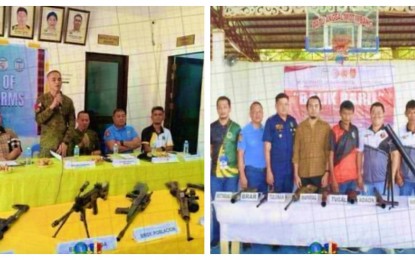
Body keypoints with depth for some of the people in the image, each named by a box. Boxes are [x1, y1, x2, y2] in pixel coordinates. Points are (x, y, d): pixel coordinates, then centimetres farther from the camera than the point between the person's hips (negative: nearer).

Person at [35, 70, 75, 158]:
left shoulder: (68, 101, 8)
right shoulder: (42, 99, 3)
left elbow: (72, 124, 3)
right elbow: (39, 120, -7)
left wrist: (66, 142, -7)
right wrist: (52, 106, -15)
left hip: (64, 144, 2)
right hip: (47, 145, -2)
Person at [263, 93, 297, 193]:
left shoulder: (292, 121, 5)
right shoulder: (271, 122, -7)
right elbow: (267, 148, -7)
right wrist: (268, 170, -10)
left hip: (291, 167, 4)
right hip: (276, 167, -4)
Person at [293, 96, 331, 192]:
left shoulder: (326, 127, 3)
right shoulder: (300, 127, 7)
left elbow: (328, 151, 1)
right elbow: (296, 152, 6)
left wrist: (327, 172, -6)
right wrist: (296, 174, 2)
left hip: (320, 173, -1)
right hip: (303, 174, 1)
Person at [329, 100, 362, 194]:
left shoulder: (355, 130, 6)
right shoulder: (334, 131, -9)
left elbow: (358, 152, 11)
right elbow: (331, 155, -8)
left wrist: (359, 174, 7)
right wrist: (333, 178, -12)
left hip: (353, 177, 5)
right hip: (339, 177, -5)